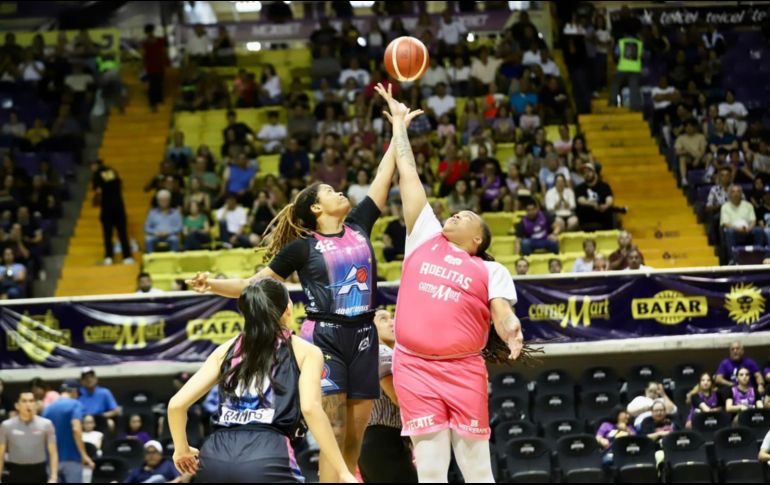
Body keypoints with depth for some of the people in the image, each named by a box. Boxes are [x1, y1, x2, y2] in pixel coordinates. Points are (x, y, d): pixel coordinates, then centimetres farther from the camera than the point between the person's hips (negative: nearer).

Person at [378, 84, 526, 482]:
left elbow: (503, 314, -3)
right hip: (414, 367, 1)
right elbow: (408, 175, 19)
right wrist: (399, 124, 23)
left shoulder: (491, 271, 10)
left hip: (463, 370, -1)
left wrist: (512, 334, -26)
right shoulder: (424, 238, 15)